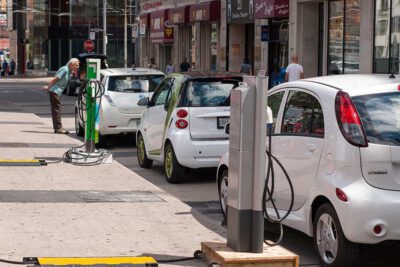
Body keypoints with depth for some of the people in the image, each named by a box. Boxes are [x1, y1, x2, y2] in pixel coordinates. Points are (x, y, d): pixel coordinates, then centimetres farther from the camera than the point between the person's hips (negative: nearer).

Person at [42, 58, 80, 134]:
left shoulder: (69, 71, 12)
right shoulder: (64, 70, -17)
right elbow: (55, 79, -18)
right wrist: (48, 87, -14)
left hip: (57, 91, 10)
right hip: (54, 91, -10)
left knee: (56, 109, 11)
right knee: (56, 109, -8)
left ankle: (58, 128, 14)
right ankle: (58, 128, -6)